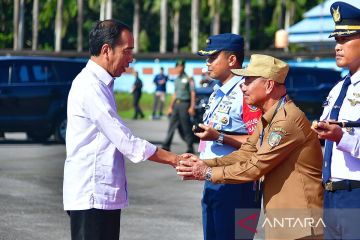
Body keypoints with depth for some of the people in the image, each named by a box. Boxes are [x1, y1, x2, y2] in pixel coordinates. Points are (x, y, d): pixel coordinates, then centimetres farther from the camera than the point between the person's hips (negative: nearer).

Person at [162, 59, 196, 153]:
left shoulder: (188, 79, -3)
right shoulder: (176, 80, 17)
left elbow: (193, 93, -7)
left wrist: (192, 107, -15)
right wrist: (171, 107, 18)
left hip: (185, 104, -7)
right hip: (176, 104, 7)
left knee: (186, 127, -5)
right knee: (172, 125, 2)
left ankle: (190, 148, 1)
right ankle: (166, 146, 0)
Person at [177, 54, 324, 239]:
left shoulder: (288, 119, -20)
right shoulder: (267, 118, 13)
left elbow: (256, 167, -20)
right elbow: (246, 153, 9)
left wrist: (209, 173, -12)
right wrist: (204, 164, -4)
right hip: (279, 217, 9)